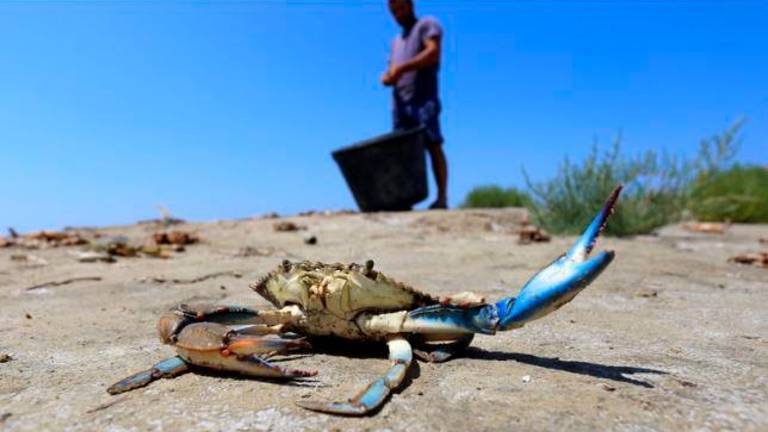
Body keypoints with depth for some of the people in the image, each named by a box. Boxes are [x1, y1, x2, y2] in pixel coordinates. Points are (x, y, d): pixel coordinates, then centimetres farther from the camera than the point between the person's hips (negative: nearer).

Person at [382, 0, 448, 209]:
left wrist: (402, 68, -14)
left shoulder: (427, 24, 10)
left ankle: (442, 198, -16)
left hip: (423, 99, -6)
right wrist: (387, 77, 1)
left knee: (433, 145, -13)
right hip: (400, 102, 7)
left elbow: (433, 53, -7)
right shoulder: (396, 40, 32)